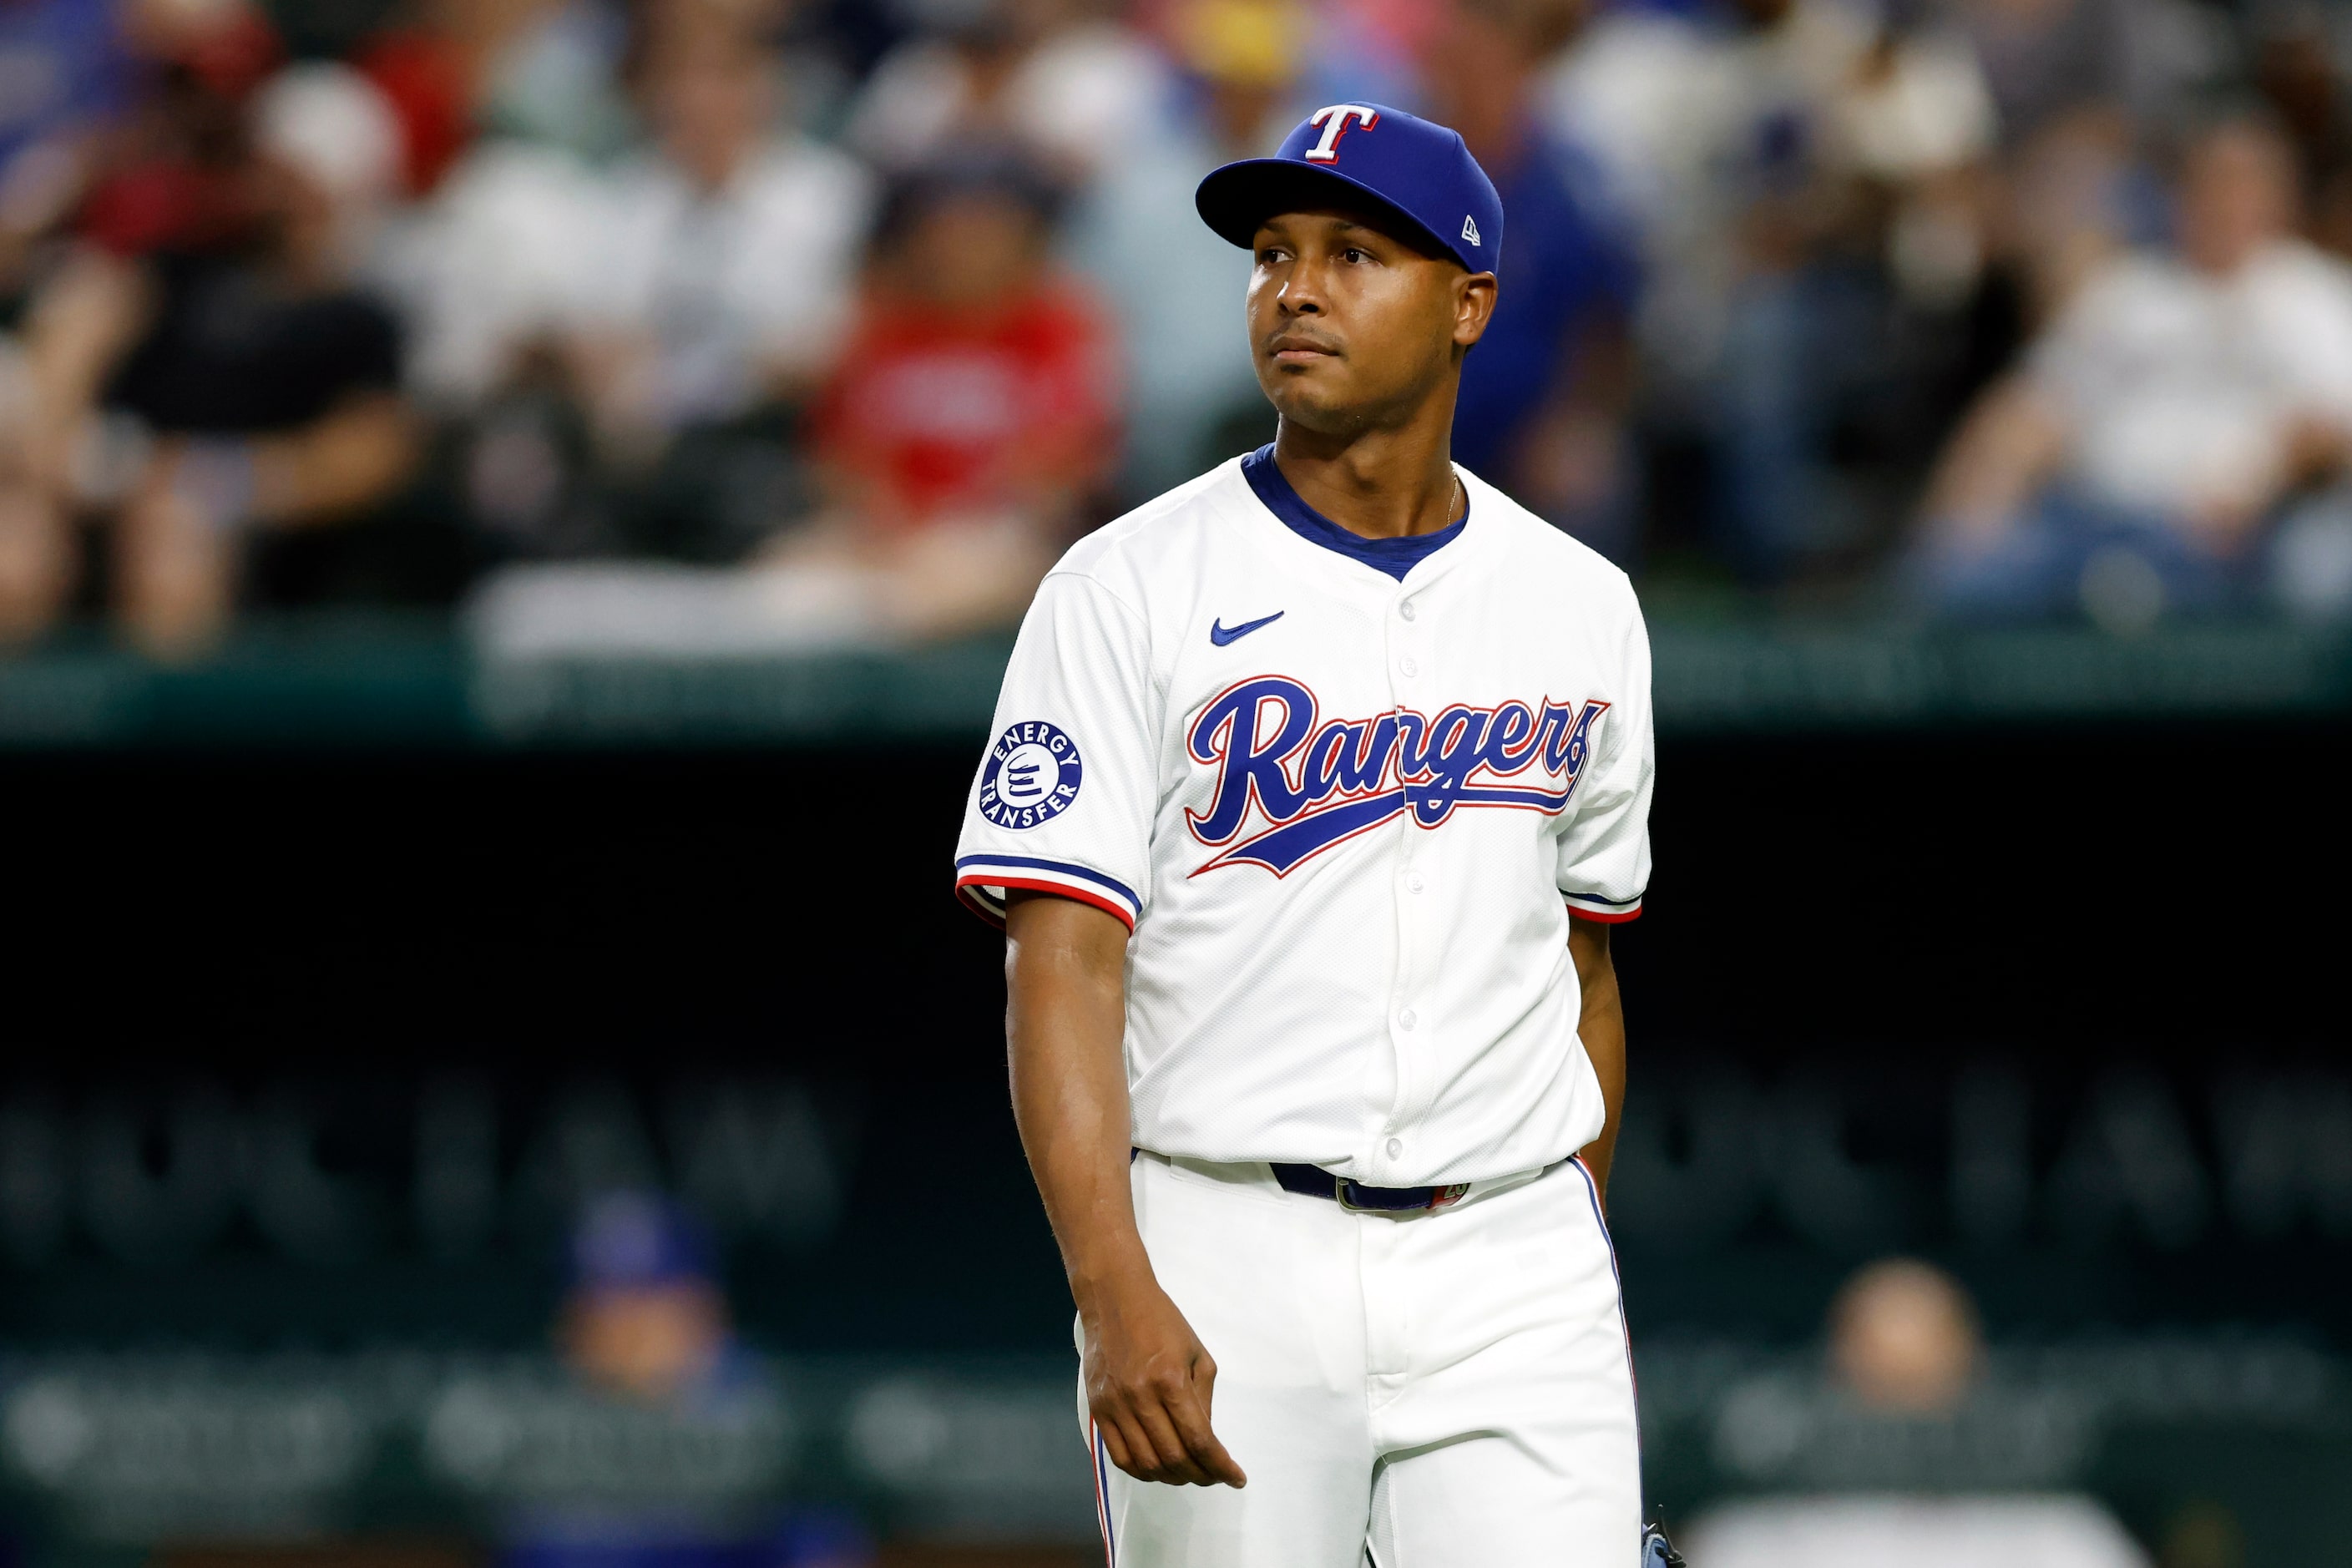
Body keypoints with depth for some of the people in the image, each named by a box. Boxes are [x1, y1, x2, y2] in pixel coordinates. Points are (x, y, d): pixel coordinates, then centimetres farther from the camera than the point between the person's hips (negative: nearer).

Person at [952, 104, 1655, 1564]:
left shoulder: (1581, 607, 10)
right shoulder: (1131, 591, -3)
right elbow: (1062, 964, -11)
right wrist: (1117, 1301, -23)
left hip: (1514, 1270, 3)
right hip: (1222, 1264, -3)